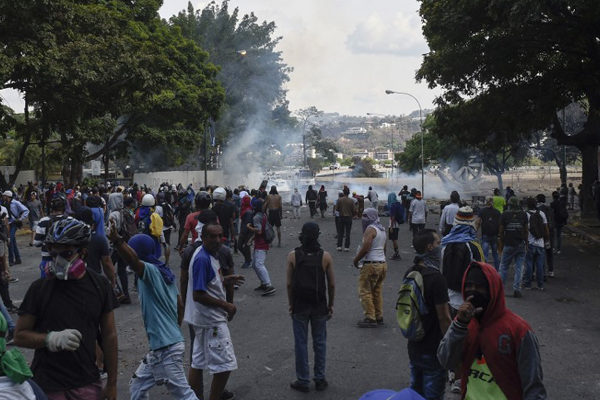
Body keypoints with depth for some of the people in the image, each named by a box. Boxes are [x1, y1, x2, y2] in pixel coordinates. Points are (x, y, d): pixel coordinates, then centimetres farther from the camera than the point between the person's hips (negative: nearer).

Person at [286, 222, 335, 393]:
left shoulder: (293, 256, -7)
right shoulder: (326, 256, -7)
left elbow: (289, 284, -4)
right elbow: (331, 285, -3)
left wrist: (291, 304, 8)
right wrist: (330, 304, 10)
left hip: (299, 306, 0)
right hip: (319, 306, 1)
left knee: (301, 343, 9)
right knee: (320, 343, 13)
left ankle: (303, 381, 17)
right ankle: (320, 380, 22)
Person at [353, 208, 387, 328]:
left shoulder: (370, 229, -13)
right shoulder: (382, 229, 16)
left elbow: (365, 248, -21)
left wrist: (356, 259, -10)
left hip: (371, 265, -9)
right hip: (383, 263, 9)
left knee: (365, 291, -3)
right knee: (377, 291, 14)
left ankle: (370, 318, -4)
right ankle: (379, 317, 18)